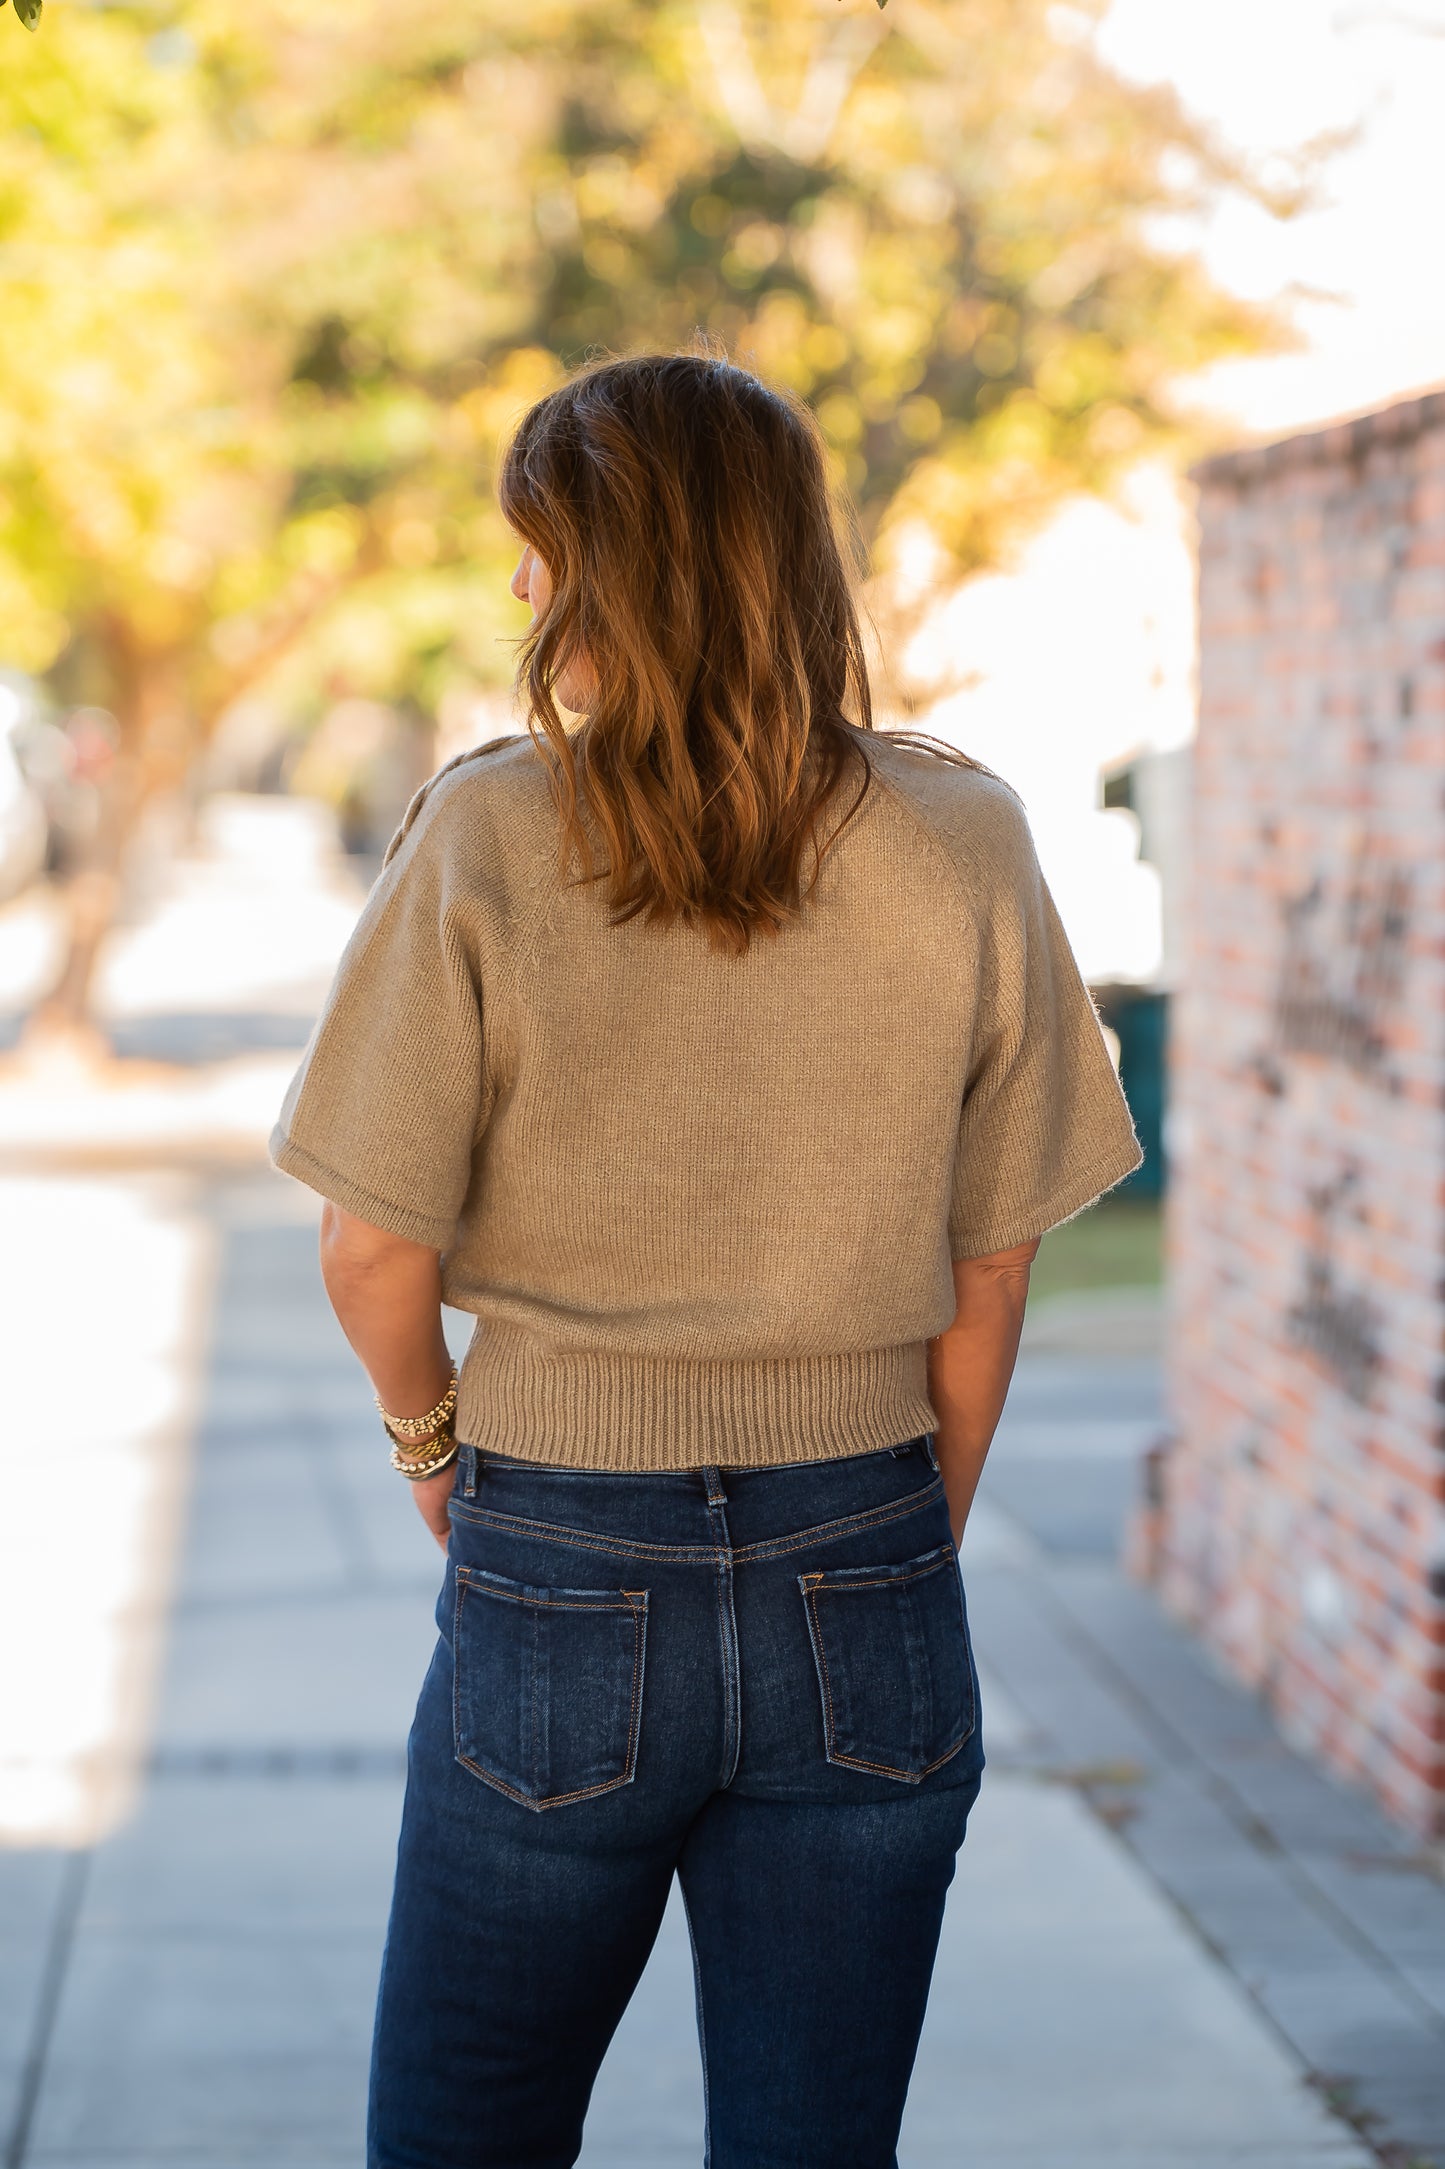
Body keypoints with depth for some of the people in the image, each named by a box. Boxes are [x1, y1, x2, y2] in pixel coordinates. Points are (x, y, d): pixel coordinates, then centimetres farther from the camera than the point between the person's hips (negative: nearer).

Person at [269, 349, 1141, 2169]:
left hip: (561, 1577, -2)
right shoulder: (964, 845, -4)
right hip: (863, 1597, 2)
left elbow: (374, 1254, -8)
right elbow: (989, 1275, 2)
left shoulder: (489, 834, -11)